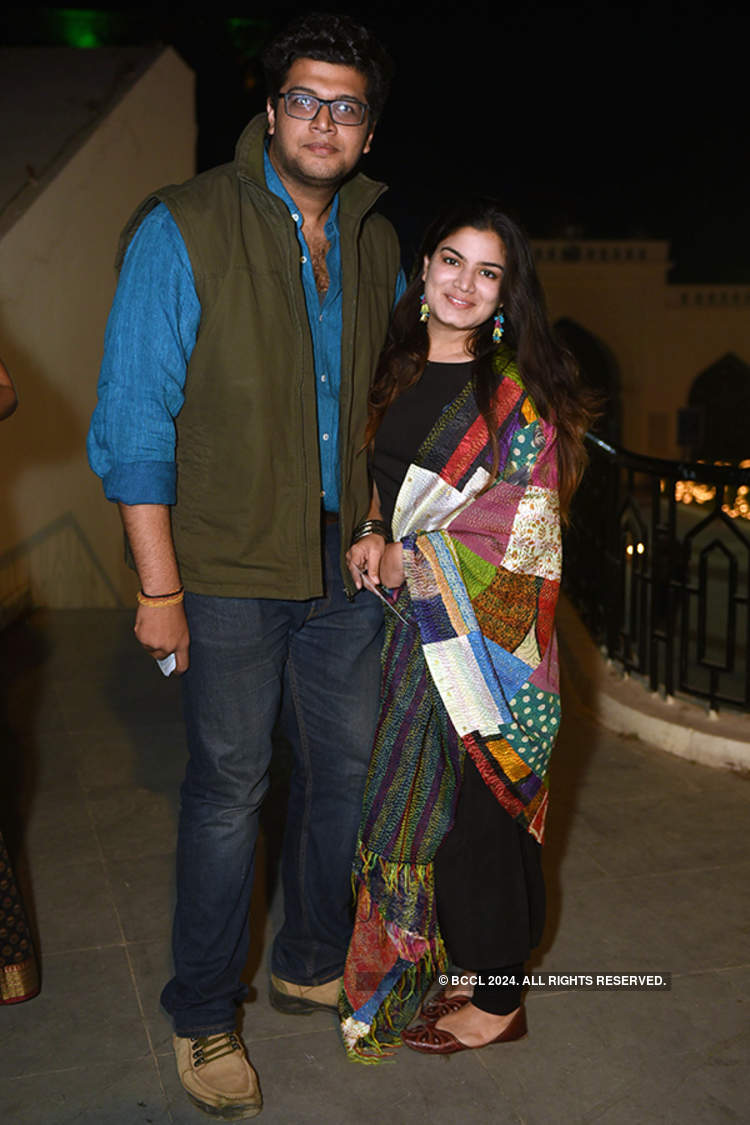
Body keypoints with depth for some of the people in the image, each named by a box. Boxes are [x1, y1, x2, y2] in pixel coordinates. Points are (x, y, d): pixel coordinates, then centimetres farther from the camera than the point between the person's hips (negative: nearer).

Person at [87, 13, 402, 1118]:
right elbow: (135, 419, -10)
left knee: (345, 768, 13)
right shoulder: (183, 230, -9)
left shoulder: (375, 242, 8)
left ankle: (312, 964, 36)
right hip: (230, 567, -5)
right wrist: (159, 587, -13)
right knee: (229, 788, 2)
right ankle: (203, 1016, 23)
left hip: (343, 562, 6)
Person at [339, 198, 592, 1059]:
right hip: (413, 625, 6)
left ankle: (496, 1002, 21)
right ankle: (469, 960, 33)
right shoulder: (398, 375, 10)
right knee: (422, 796, 13)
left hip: (487, 629, -6)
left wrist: (410, 556, -11)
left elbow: (527, 520, -13)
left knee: (473, 809, 2)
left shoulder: (518, 390, -9)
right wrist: (375, 538, -2)